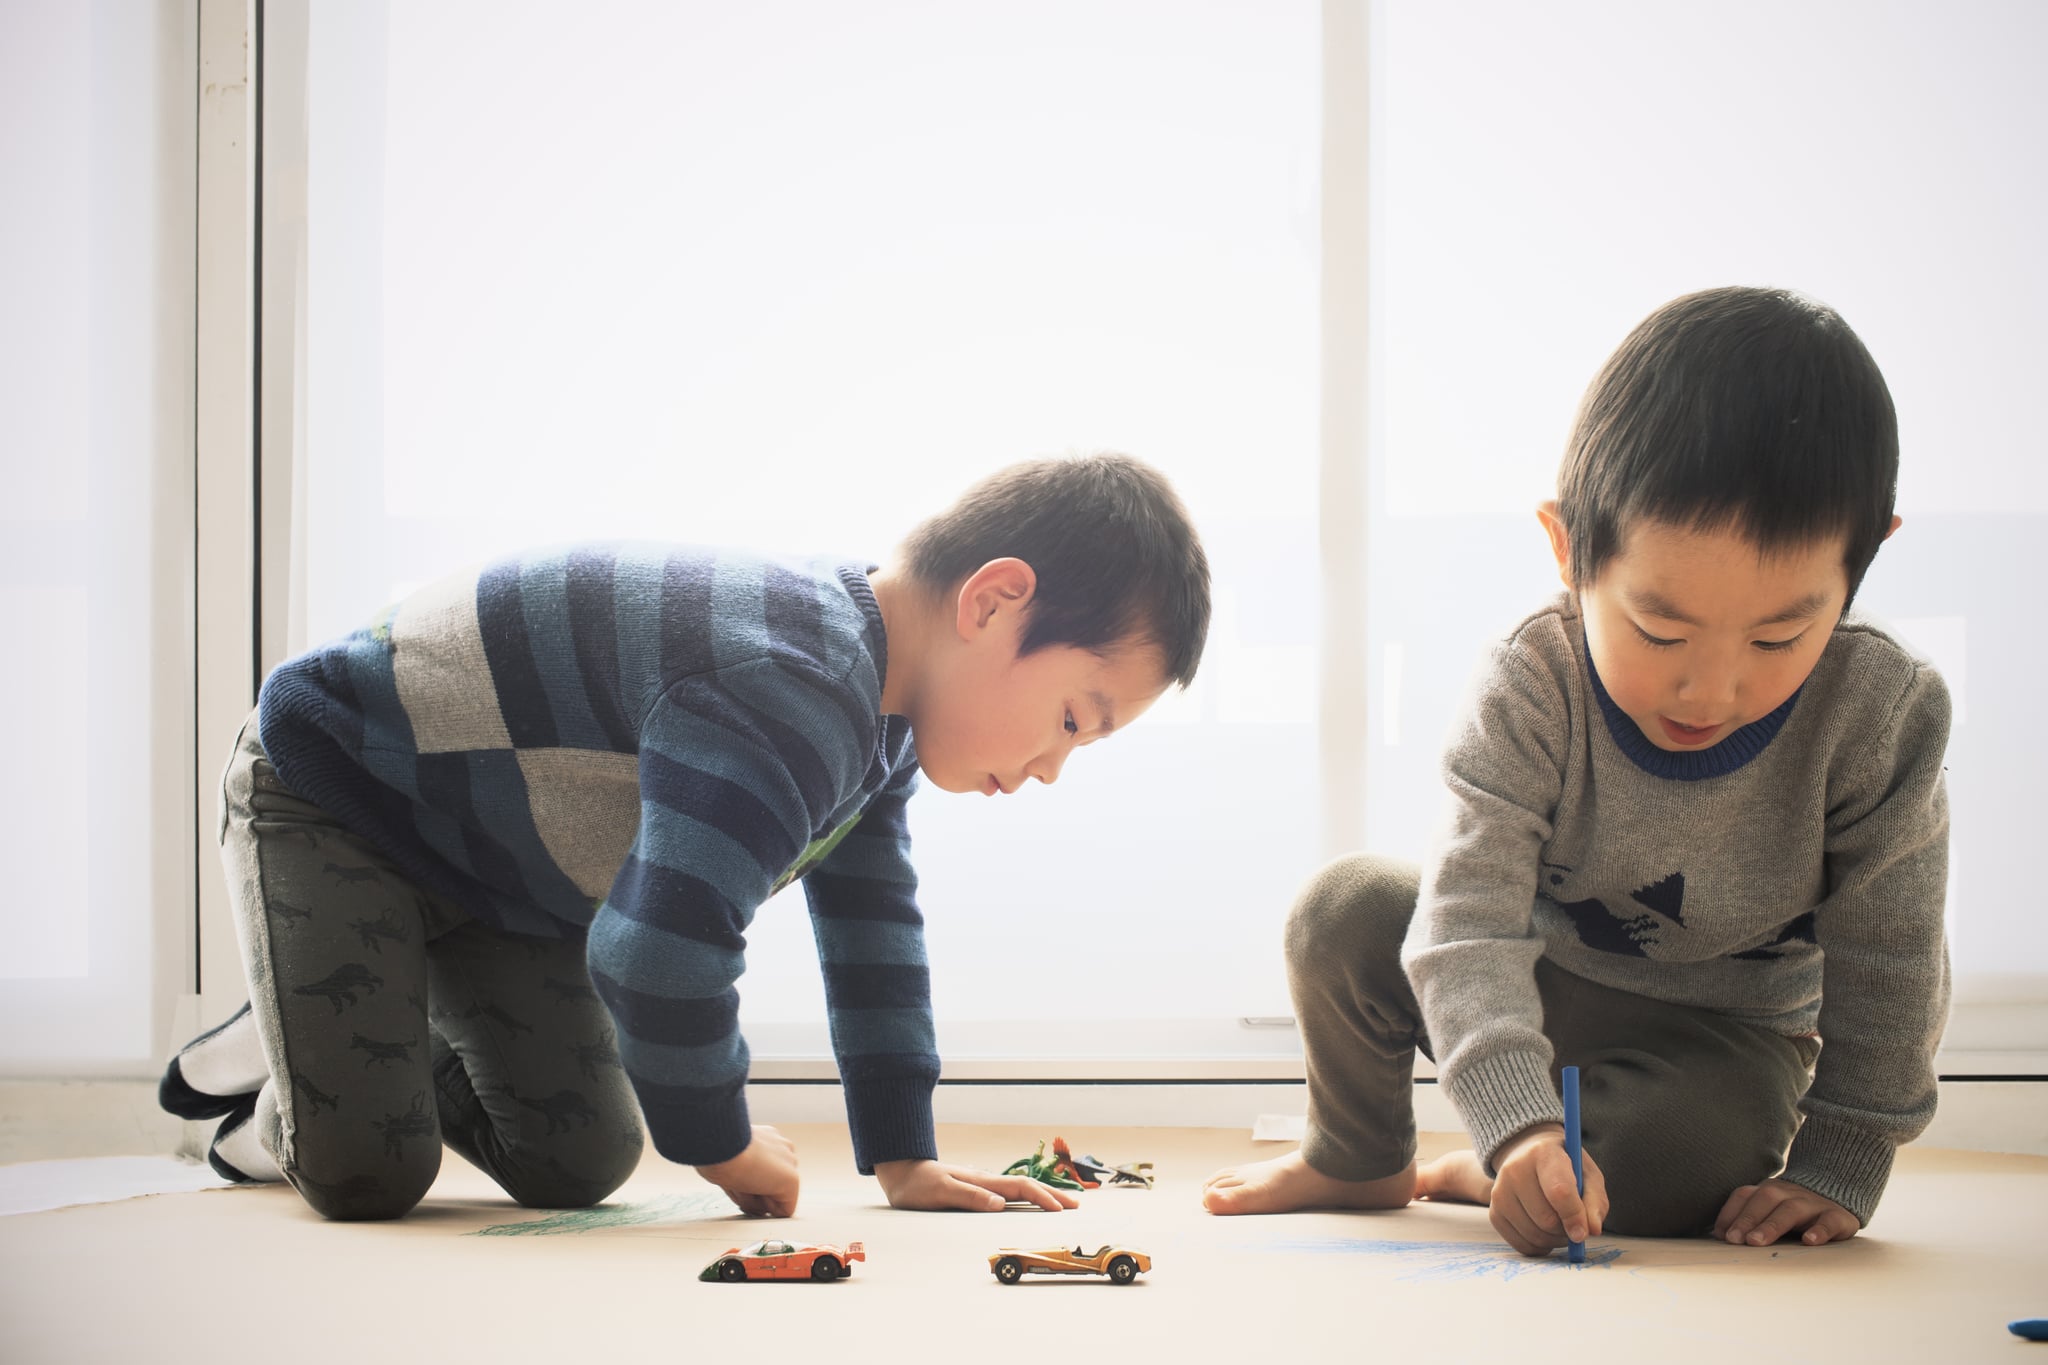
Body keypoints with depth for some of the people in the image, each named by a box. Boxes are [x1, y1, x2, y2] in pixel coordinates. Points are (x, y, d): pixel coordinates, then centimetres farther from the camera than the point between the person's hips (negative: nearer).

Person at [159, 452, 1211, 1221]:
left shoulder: (878, 712, -4)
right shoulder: (784, 696, -39)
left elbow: (873, 935, 9)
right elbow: (662, 949, -43)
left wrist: (903, 1158, 6)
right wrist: (722, 1147, -24)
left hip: (489, 867, 9)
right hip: (326, 789, -9)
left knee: (580, 1164, 4)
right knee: (366, 1175, -20)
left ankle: (334, 1041, 26)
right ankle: (290, 1113, 15)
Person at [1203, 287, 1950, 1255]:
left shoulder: (1881, 715, -26)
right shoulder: (1532, 688, -27)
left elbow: (1887, 965, -14)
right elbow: (1467, 918, -34)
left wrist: (1837, 1168, -14)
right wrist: (1519, 1122, -48)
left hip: (1719, 1032, -1)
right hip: (1531, 985, 1)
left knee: (1692, 1154, -34)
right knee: (1346, 912, -21)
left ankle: (1474, 1178, -3)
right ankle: (1357, 1161, 6)